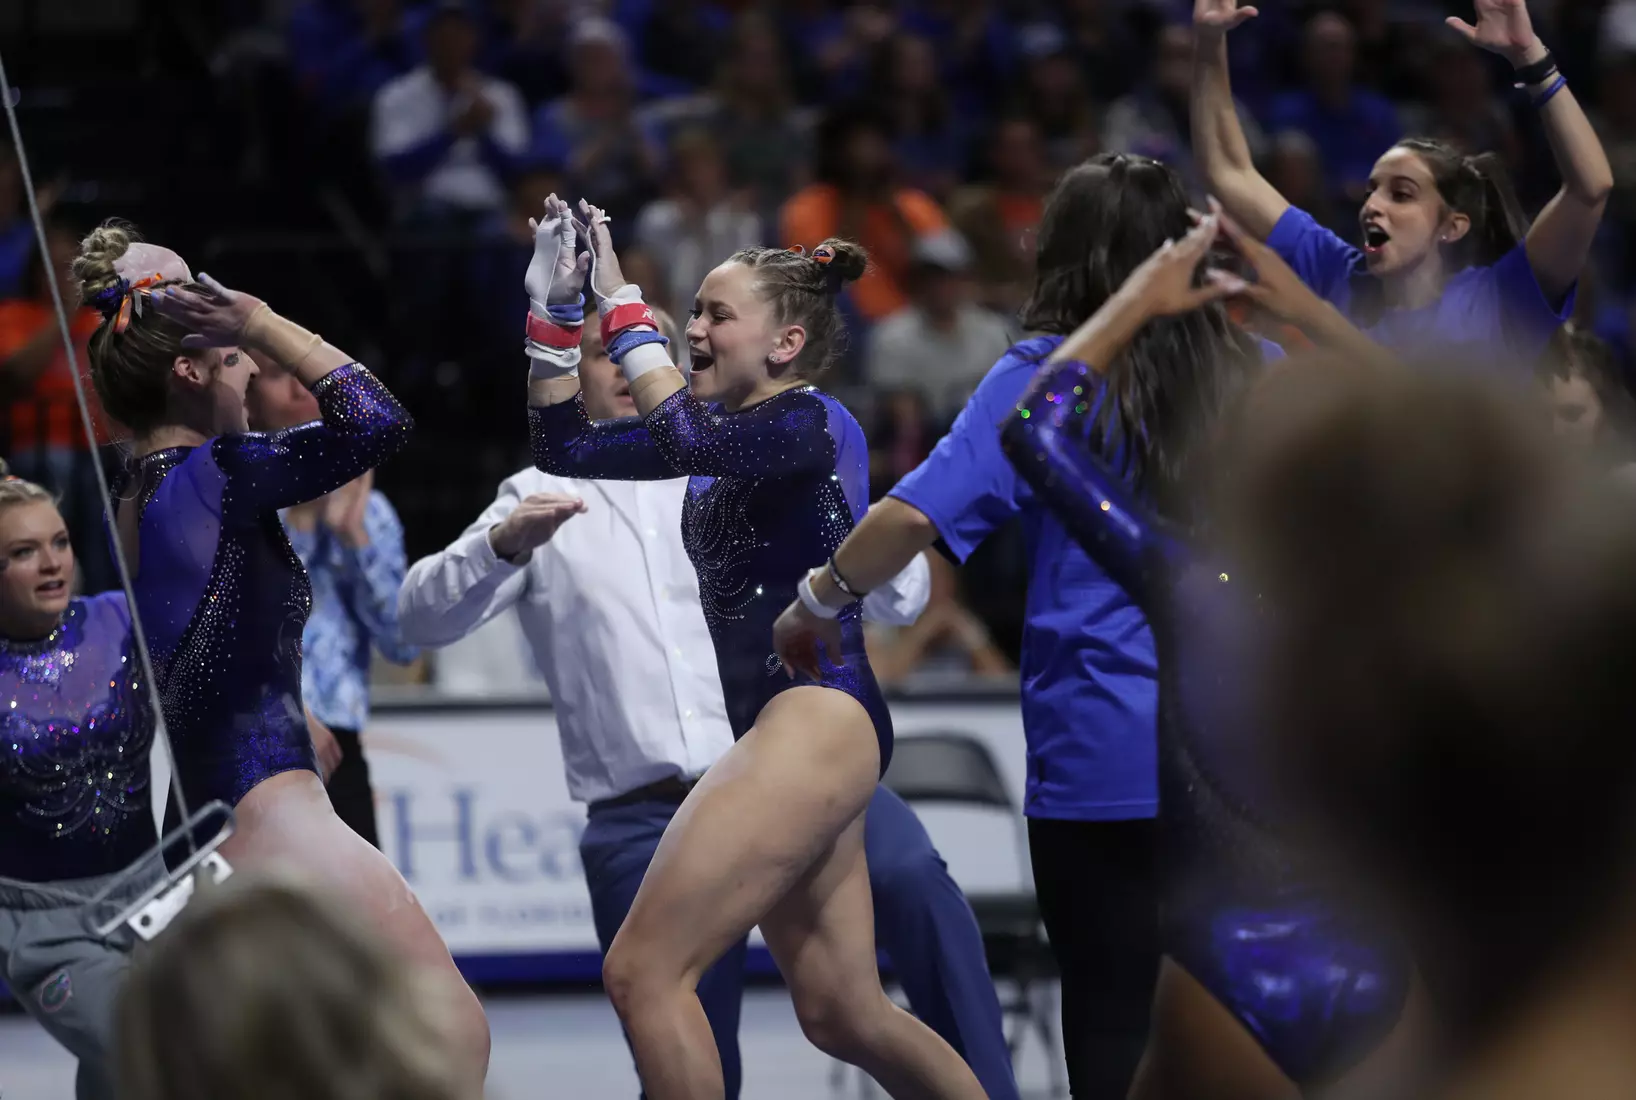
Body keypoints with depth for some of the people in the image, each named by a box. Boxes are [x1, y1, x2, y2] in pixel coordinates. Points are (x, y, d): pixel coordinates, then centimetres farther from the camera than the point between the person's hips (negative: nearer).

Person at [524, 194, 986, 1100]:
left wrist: (623, 307, -19)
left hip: (820, 718, -10)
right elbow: (565, 446, 18)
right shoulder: (730, 431, 17)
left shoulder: (812, 423, -9)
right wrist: (552, 310, 8)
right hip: (782, 731, 10)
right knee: (845, 1017, 13)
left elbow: (683, 440, -28)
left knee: (643, 970, -16)